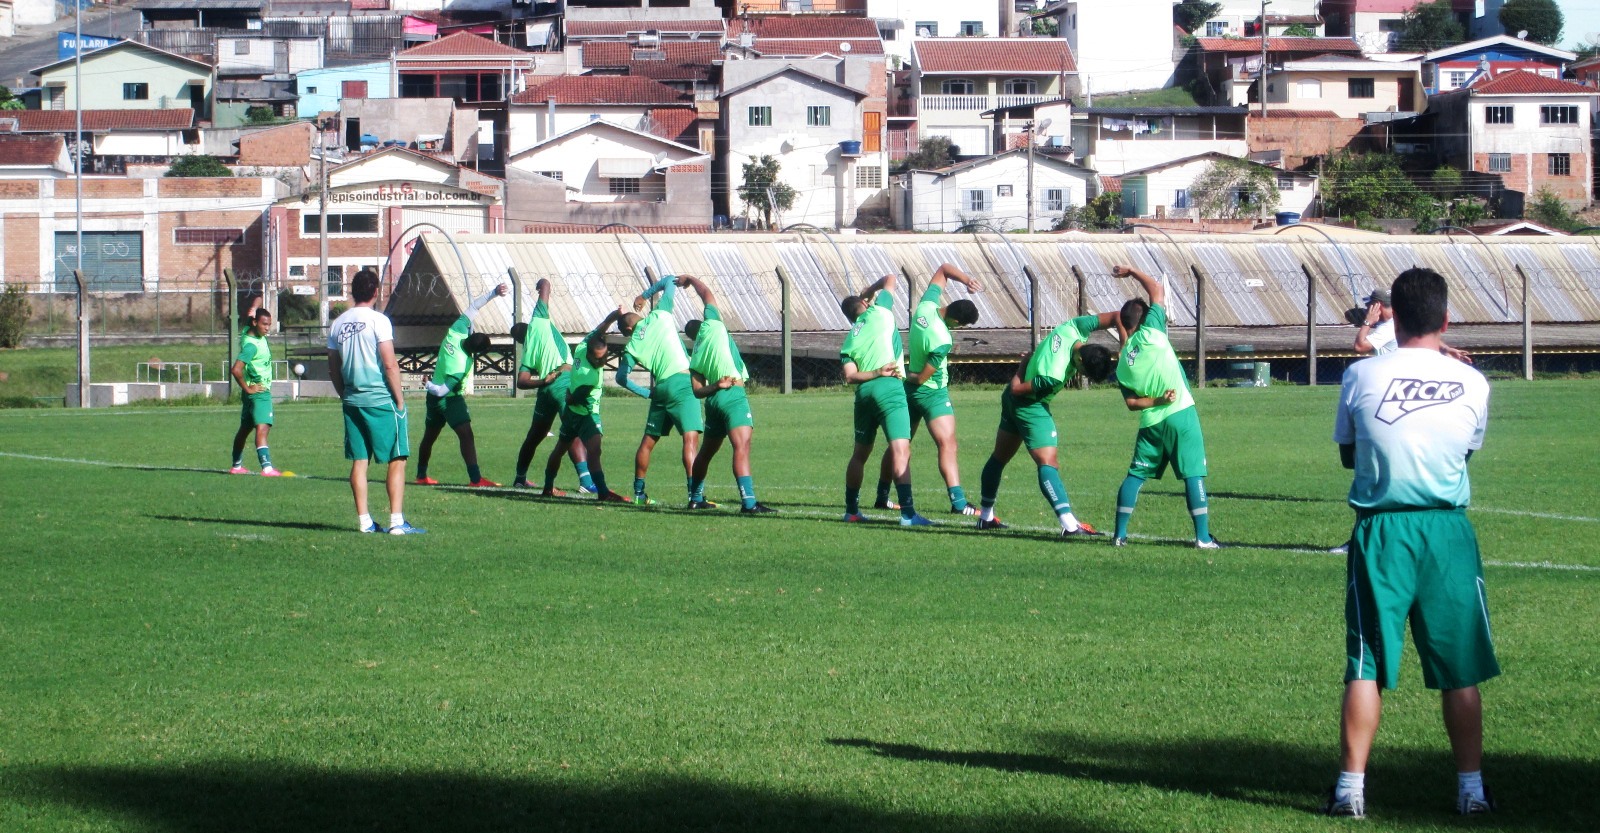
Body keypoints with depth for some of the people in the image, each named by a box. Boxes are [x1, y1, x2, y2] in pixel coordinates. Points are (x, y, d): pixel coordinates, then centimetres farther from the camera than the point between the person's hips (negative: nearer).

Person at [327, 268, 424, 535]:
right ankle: (396, 521, -6)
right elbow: (390, 365, -14)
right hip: (382, 400, -6)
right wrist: (399, 400, -6)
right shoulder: (378, 320, -10)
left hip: (352, 400, 6)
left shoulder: (337, 325, 8)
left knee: (359, 460, 9)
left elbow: (333, 369, 11)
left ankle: (364, 520, 9)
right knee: (397, 460, -1)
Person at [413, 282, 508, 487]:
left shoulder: (456, 332, -14)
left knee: (429, 436, 19)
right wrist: (430, 386, -11)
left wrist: (494, 292, -12)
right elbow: (443, 390, -30)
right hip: (449, 400, -9)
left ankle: (421, 476, 32)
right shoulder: (461, 366, -33)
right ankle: (475, 478, -18)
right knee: (466, 435, -11)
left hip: (434, 396, 9)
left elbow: (473, 306, -6)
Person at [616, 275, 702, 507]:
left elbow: (621, 377, 12)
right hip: (682, 382, -4)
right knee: (691, 437, -14)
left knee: (648, 441, 18)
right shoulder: (660, 316, 8)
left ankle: (639, 492, 28)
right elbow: (669, 281, 19)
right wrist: (644, 296, 33)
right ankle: (694, 493, -27)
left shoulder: (633, 345, 13)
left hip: (660, 388, 4)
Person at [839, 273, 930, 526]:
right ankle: (907, 513, -25)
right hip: (890, 389, -6)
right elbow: (890, 279, 22)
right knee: (901, 449, -14)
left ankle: (851, 510, 29)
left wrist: (876, 373, -3)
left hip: (864, 392, 6)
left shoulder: (849, 340, 18)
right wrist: (870, 291, 35)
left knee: (860, 453, 20)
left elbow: (850, 375, 3)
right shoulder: (879, 313, 8)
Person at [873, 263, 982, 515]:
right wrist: (906, 375, -2)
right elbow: (923, 377, -21)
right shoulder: (942, 341, -29)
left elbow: (943, 269, 4)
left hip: (910, 390, 9)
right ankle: (958, 501, -21)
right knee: (947, 444, -12)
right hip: (933, 393, -9)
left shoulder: (926, 306, -9)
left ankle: (882, 496, 26)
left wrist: (966, 279, -9)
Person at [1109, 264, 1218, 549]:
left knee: (1136, 475, 13)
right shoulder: (1151, 333, -3)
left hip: (1151, 422, 4)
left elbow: (1131, 402, 3)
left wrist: (1156, 401, 0)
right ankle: (1203, 536, -7)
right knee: (1194, 475, -3)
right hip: (1181, 414, -4)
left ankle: (1120, 533, 11)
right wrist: (1131, 272, 14)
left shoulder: (1122, 363, 9)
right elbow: (1157, 289, 5)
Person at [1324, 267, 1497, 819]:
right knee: (1460, 670, 9)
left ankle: (1350, 789, -1)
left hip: (1381, 531, -1)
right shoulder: (1471, 383, -2)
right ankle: (1471, 789, 12)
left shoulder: (1361, 376, -4)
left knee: (1366, 665, 3)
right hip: (1449, 531, 1)